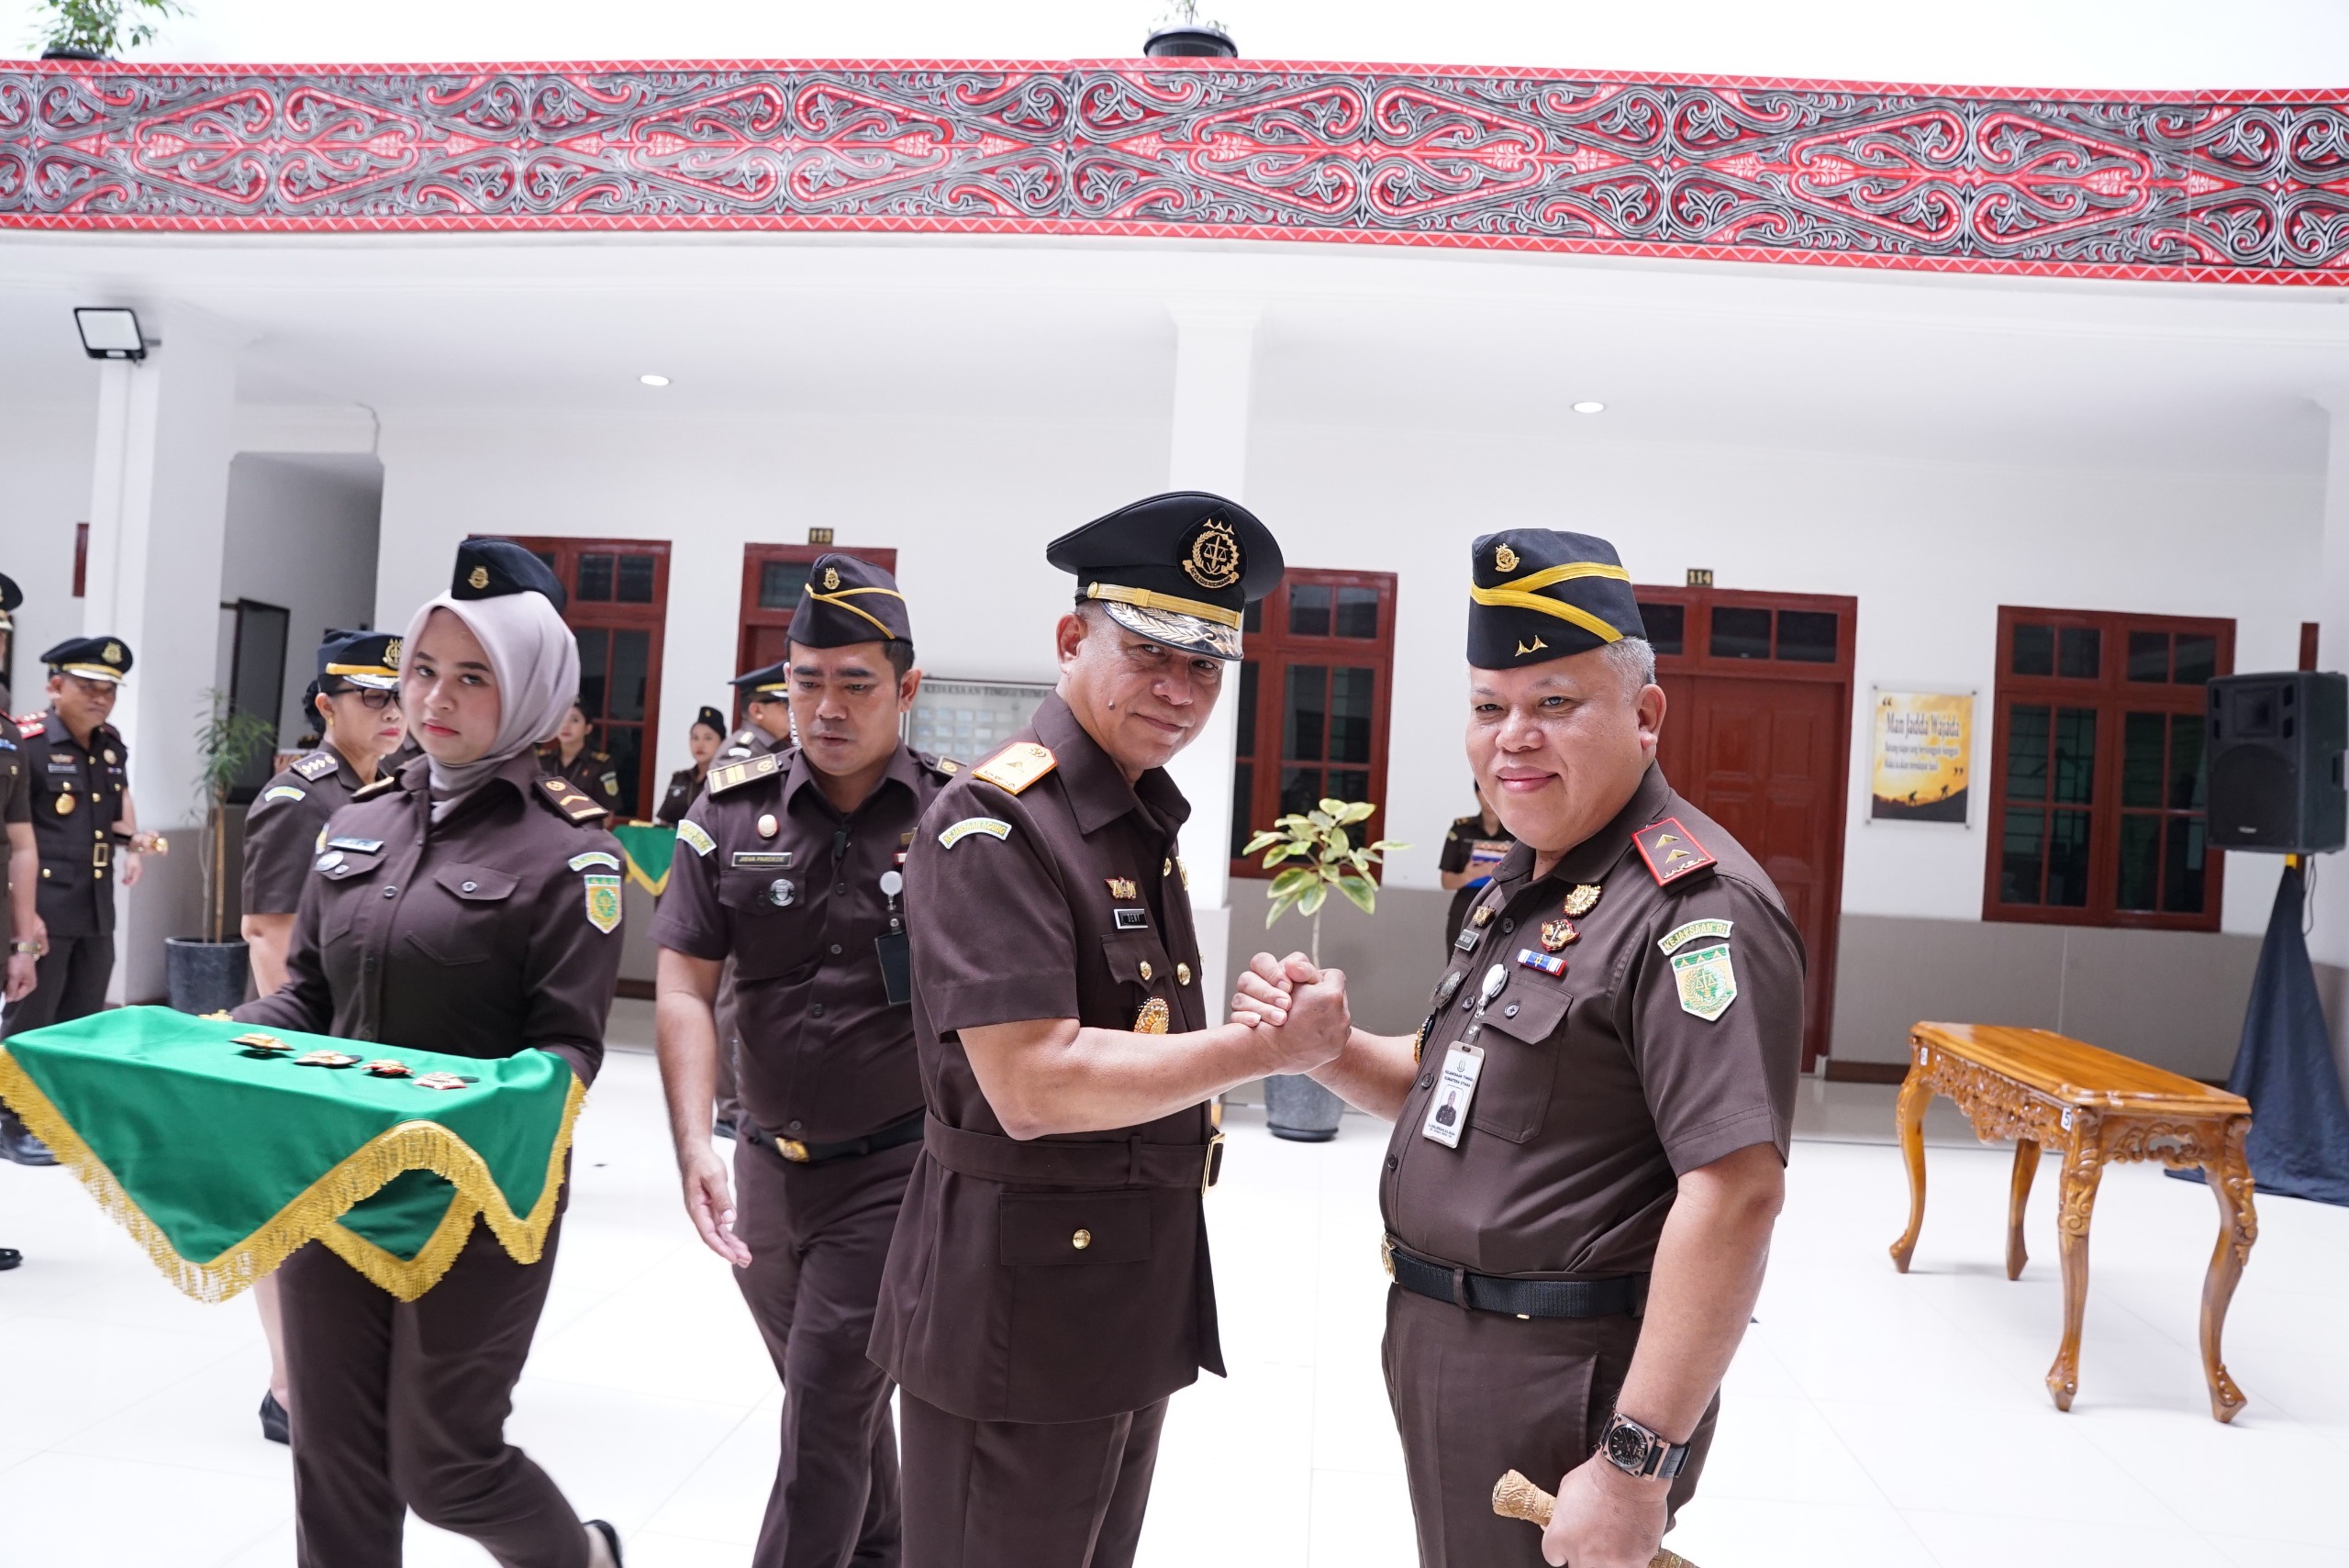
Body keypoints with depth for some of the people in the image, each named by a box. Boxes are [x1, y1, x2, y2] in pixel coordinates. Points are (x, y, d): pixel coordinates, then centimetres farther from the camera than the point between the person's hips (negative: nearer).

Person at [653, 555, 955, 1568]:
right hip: (770, 1167, 4)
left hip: (898, 1167, -4)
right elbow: (685, 989, -6)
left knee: (826, 1417, -2)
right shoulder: (730, 813, -3)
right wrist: (694, 1149, -16)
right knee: (838, 1400, 22)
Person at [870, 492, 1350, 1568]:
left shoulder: (1147, 820, 11)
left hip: (1141, 1295, 9)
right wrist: (1267, 1047, -23)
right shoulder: (994, 825, -19)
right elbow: (1032, 1084, -27)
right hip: (1020, 1304, -9)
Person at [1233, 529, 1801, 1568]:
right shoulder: (1524, 886, 10)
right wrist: (1325, 1049, -2)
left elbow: (1735, 1191, -27)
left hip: (1562, 1388, -9)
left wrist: (1637, 1463, -28)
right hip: (1450, 1358, 9)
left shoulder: (1695, 907, -21)